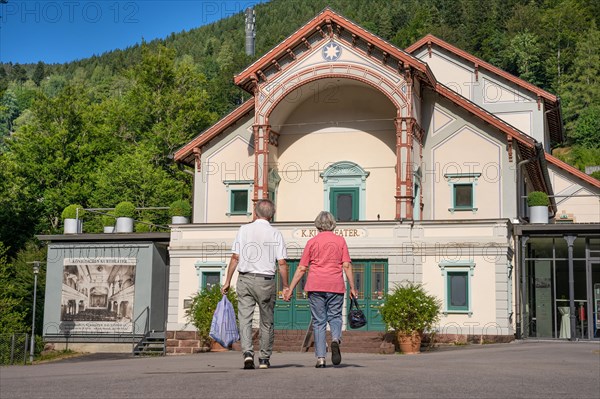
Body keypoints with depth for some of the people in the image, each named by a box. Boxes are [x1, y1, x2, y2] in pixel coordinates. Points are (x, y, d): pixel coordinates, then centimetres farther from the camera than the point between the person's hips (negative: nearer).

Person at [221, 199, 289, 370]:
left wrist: (227, 281, 6)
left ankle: (247, 352, -18)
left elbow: (235, 257, 1)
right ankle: (264, 359, 14)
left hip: (245, 279, 0)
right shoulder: (275, 234, 0)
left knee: (245, 319, 0)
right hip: (266, 280, 0)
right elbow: (282, 263, -3)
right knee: (267, 322, 11)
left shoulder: (244, 230, 3)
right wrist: (286, 286, 4)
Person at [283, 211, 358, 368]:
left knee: (319, 321, 4)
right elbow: (347, 265, 0)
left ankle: (320, 358, -1)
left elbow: (301, 268, 4)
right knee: (335, 317, 13)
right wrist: (352, 287, 2)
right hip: (335, 285, 0)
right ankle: (336, 339, -18)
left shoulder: (312, 242, 7)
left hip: (315, 285, 0)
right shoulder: (340, 240, 7)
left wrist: (290, 289, 7)